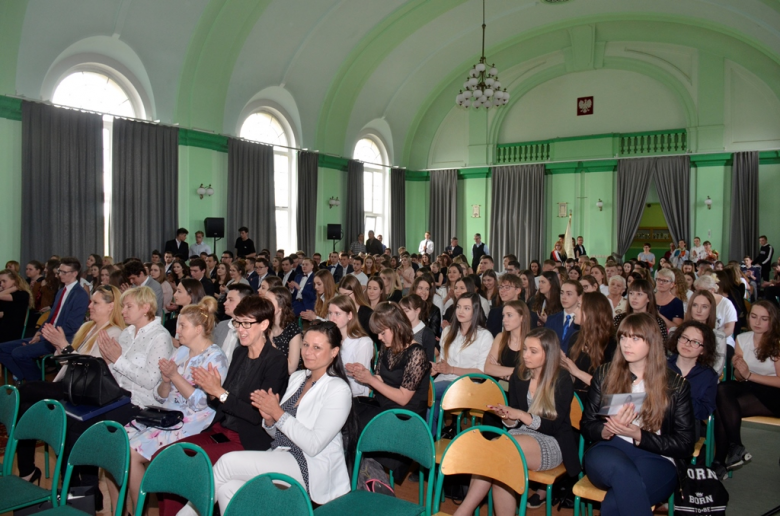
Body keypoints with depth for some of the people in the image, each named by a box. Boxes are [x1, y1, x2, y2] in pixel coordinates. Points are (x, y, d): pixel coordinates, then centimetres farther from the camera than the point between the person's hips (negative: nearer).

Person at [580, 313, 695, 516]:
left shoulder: (676, 385, 8)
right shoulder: (604, 374, 12)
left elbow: (685, 445, 4)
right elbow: (586, 427, 12)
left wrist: (637, 434, -11)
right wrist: (608, 430, -12)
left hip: (656, 459, -2)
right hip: (609, 452, 2)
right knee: (622, 469, -38)